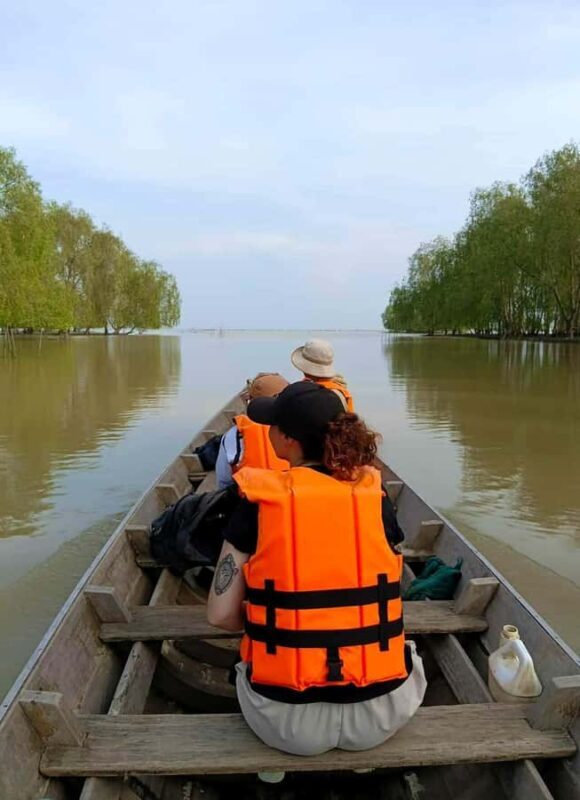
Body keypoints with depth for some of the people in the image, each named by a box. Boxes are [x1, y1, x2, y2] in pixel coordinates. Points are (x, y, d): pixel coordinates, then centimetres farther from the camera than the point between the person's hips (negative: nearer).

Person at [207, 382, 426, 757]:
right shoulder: (375, 497, -5)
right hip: (381, 718, 1)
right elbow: (386, 596, 6)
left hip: (286, 724, 0)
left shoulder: (258, 502, -11)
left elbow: (221, 614, -8)